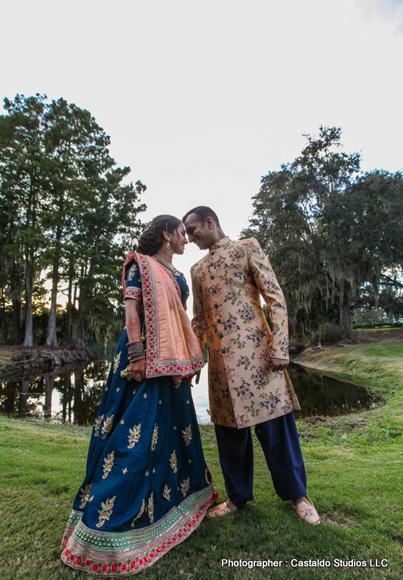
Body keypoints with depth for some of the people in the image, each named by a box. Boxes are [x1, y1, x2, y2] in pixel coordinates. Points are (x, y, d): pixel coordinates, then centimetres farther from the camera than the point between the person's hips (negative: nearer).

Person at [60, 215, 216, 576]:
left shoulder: (178, 275, 19)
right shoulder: (140, 264, -2)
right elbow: (131, 310, -11)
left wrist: (191, 358, 17)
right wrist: (135, 354, -20)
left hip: (173, 361, 8)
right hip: (146, 355, -8)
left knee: (176, 425, 16)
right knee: (137, 430, -6)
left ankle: (177, 495, 36)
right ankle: (108, 520, 10)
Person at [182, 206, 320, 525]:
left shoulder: (247, 247, 4)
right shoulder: (197, 269, 18)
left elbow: (276, 298, -4)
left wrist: (280, 347, -13)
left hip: (255, 351, -4)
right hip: (220, 360, 5)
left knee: (274, 424, 4)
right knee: (229, 429, 12)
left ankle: (296, 494, 28)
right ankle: (238, 496, 32)